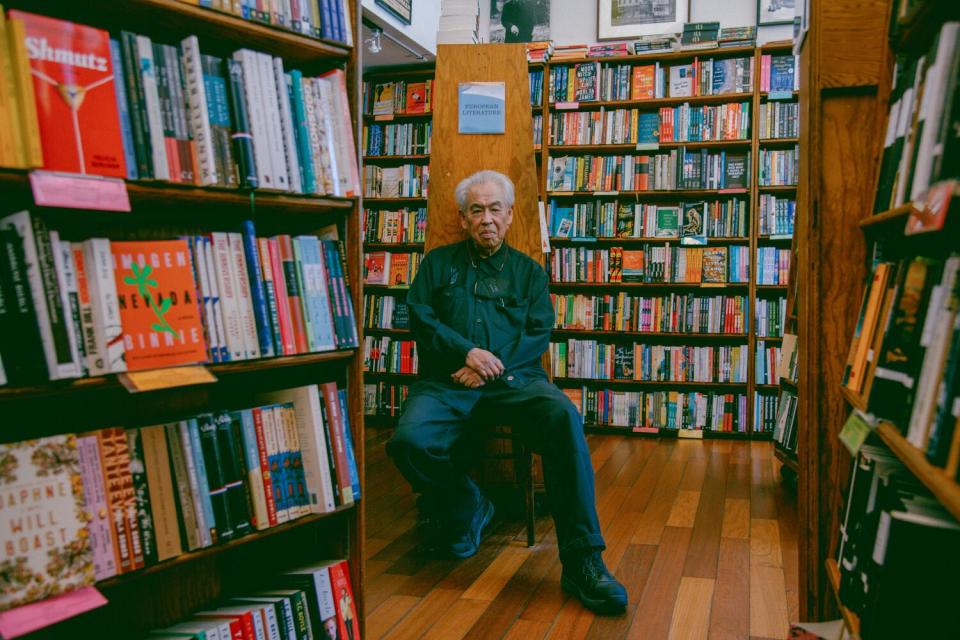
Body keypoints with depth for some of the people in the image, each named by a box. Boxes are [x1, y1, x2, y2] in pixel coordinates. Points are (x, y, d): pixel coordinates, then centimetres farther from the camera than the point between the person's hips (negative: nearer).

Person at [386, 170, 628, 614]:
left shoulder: (528, 271, 20)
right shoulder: (438, 263, 20)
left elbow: (539, 334, 9)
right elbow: (419, 316, 6)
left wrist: (492, 366, -8)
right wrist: (467, 351, -10)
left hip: (513, 378, 0)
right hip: (447, 379, 0)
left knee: (565, 419, -32)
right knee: (408, 440, -30)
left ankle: (581, 561, -27)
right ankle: (466, 509, 1)